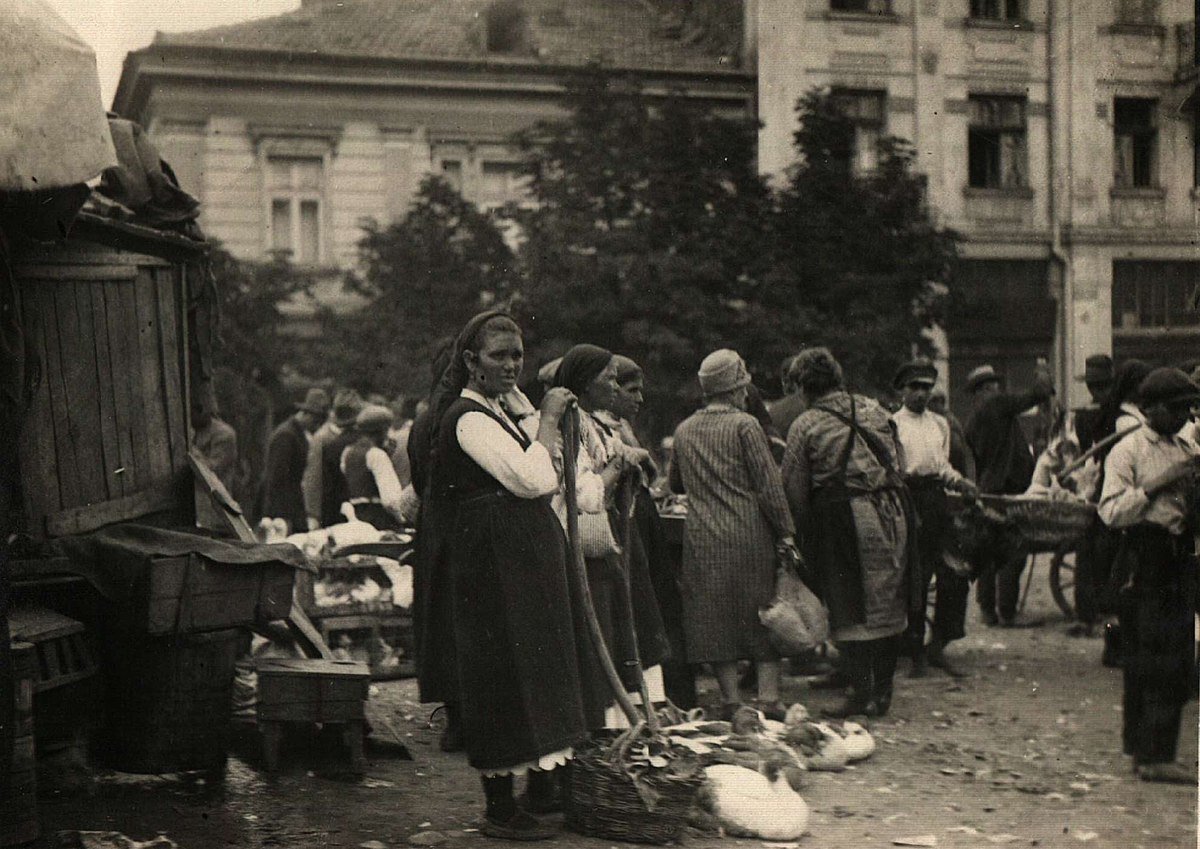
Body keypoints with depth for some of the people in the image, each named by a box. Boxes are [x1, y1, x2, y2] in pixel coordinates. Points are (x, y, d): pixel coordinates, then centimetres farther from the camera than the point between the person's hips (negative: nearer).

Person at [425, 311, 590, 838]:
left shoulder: (496, 412, 18)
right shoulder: (469, 417, -14)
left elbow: (538, 483, 23)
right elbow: (533, 479, -23)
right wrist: (548, 420, -15)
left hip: (524, 559, 11)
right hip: (497, 562, -11)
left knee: (533, 662, 16)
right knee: (505, 668, -5)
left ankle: (541, 789, 28)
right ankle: (501, 810, 4)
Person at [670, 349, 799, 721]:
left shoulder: (684, 430, 9)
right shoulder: (745, 425, -6)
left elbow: (676, 483, 22)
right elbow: (768, 483, -8)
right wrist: (785, 533, -3)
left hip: (702, 539, 3)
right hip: (749, 533, -3)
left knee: (715, 618, 6)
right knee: (762, 613, 6)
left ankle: (731, 701, 6)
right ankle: (768, 698, 3)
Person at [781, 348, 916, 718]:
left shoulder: (805, 425, -1)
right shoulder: (874, 410, 12)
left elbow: (794, 489, 0)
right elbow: (897, 462, 14)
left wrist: (805, 535, 9)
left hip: (845, 519, -5)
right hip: (892, 513, 5)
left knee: (850, 608, 2)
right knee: (888, 603, 10)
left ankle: (860, 692, 2)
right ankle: (882, 693, 17)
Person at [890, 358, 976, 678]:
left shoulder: (940, 423, 18)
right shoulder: (892, 424, 1)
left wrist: (959, 481, 2)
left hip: (937, 497, 5)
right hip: (908, 498, -5)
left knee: (955, 575, -1)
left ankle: (938, 647, 12)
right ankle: (916, 654, 10)